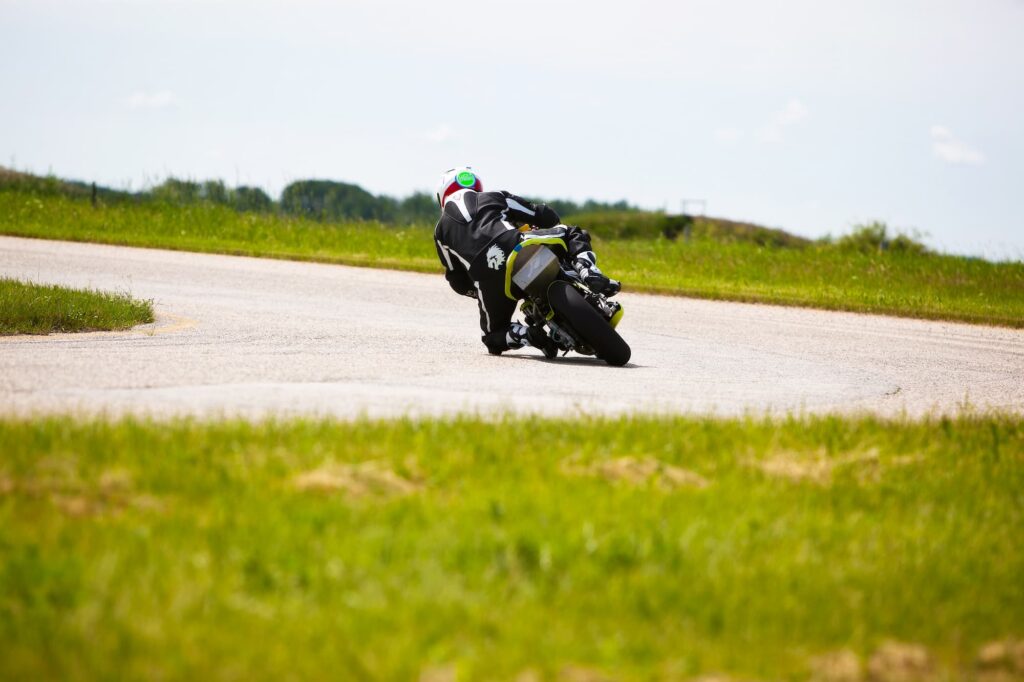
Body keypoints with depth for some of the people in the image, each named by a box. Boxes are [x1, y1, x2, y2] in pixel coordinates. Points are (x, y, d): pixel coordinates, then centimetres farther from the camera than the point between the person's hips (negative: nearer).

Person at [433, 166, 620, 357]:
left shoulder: (441, 230, 30)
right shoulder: (494, 197, 29)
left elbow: (457, 280, 26)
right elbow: (546, 216, 25)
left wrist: (481, 293, 42)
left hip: (487, 277, 0)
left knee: (494, 336, 22)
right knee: (574, 234, 25)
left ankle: (526, 334, -11)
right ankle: (589, 273, -6)